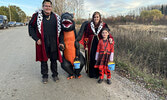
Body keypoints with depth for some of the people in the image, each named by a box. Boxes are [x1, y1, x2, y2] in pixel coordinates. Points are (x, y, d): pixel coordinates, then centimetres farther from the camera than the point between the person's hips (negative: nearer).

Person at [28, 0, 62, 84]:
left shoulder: (56, 17, 6)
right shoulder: (37, 16, -2)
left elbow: (59, 29, 16)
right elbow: (31, 27, 3)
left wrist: (60, 41, 7)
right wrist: (36, 39, -6)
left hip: (53, 43, 2)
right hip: (42, 43, -1)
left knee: (54, 59, 11)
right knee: (43, 60, 10)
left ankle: (55, 74, 29)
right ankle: (45, 76, 28)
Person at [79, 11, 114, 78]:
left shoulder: (104, 25, 2)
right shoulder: (88, 25, 2)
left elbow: (107, 34, 5)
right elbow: (86, 36, 5)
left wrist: (110, 38, -17)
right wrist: (86, 45, 0)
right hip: (91, 45, 0)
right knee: (91, 59, 6)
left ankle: (97, 73, 23)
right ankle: (91, 73, 24)